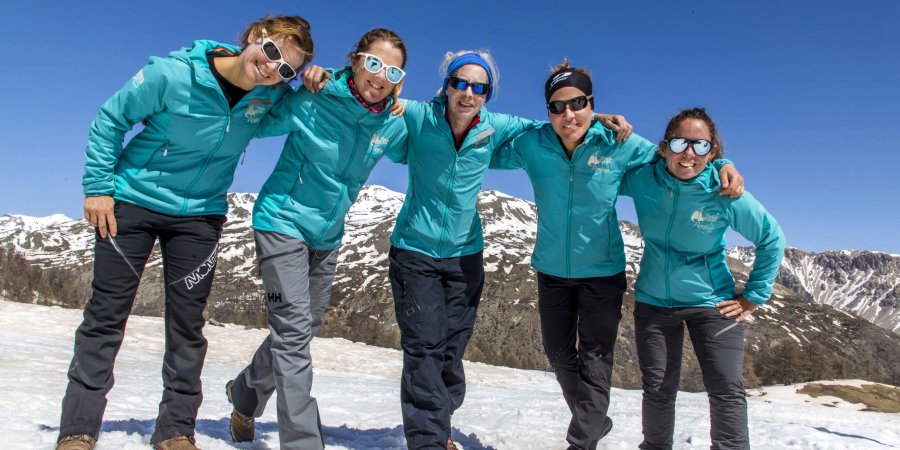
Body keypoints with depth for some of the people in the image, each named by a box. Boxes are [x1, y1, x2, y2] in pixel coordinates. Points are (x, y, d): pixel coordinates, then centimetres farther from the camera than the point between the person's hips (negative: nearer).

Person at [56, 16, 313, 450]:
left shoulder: (272, 94, -9)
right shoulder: (174, 74, -19)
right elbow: (111, 118, -6)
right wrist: (97, 186, -7)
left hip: (200, 215, 2)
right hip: (133, 202, -2)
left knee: (187, 323, 3)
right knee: (106, 315, 2)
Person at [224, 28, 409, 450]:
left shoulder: (392, 125, -5)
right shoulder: (312, 101, -17)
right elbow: (255, 124, -6)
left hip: (328, 236, 6)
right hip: (283, 221, -6)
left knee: (303, 330, 16)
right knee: (294, 330, -14)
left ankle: (245, 392, 42)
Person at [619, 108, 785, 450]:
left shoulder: (726, 194, -16)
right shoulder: (644, 180, -12)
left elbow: (772, 239, -3)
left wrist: (753, 297, -2)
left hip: (711, 302, -1)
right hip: (653, 302, 2)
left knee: (727, 391, -4)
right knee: (657, 390, 10)